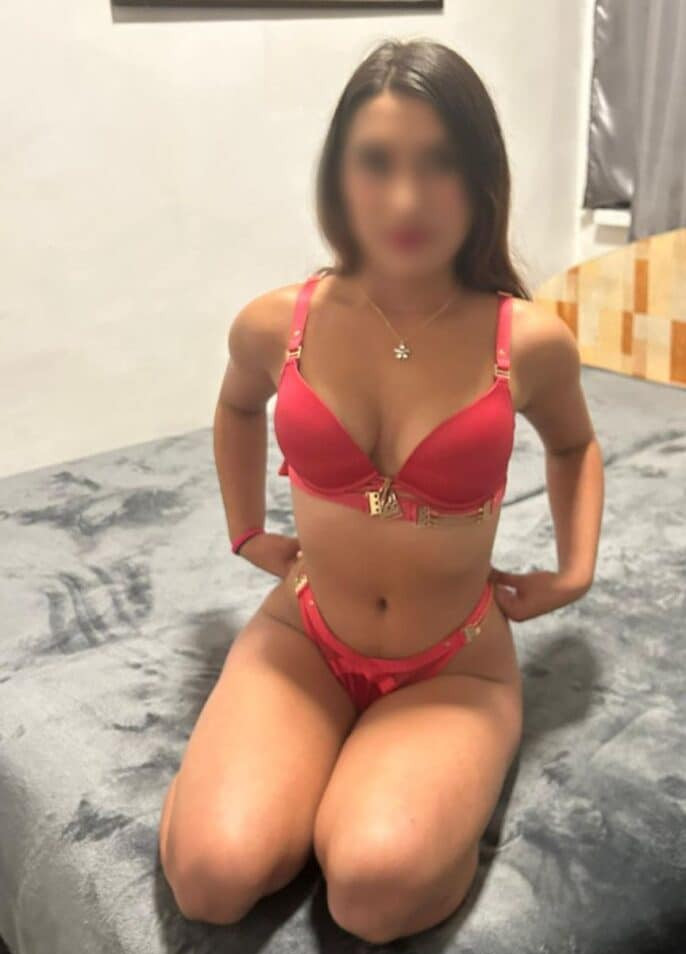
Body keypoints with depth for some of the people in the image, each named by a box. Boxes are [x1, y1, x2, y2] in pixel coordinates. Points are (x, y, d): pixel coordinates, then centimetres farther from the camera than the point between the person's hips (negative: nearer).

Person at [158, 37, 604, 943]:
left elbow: (575, 444, 12)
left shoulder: (530, 341, -14)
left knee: (377, 886, -28)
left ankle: (440, 799, 6)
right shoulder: (275, 324, -10)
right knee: (213, 875, -21)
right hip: (304, 637, 2)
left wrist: (575, 569, 2)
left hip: (455, 665, -1)